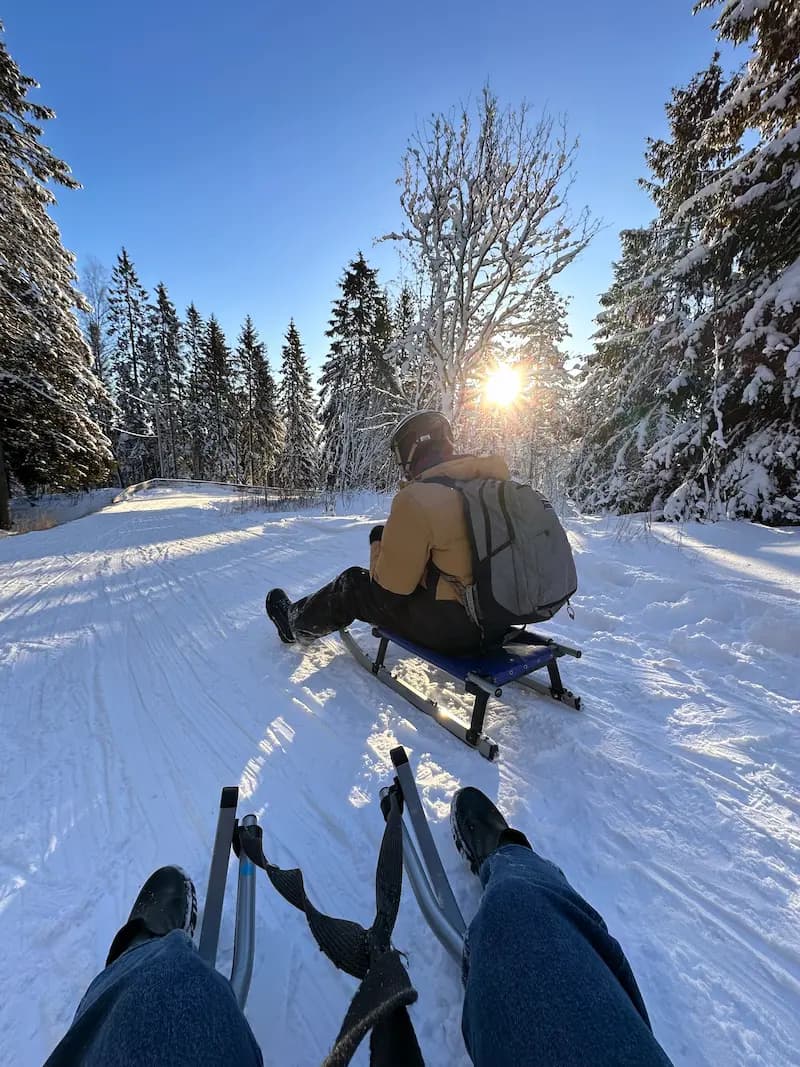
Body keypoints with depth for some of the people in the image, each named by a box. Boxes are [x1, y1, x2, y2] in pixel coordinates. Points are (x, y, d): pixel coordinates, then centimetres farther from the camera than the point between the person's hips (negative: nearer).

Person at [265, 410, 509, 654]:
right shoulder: (493, 478, 1)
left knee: (354, 583, 12)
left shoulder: (416, 500, -22)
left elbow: (389, 590, -15)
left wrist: (378, 542, 2)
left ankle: (297, 623, 38)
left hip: (450, 628, -7)